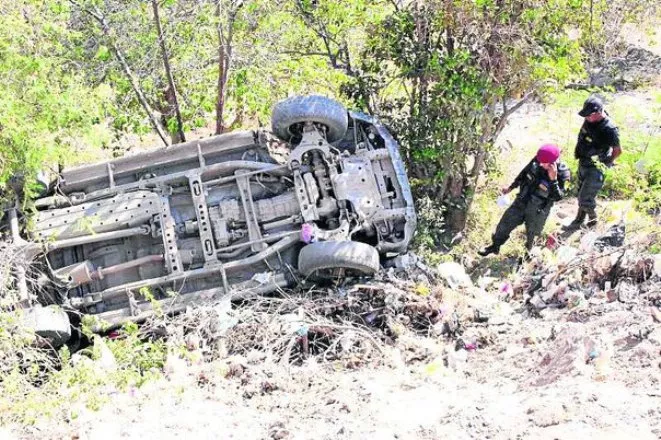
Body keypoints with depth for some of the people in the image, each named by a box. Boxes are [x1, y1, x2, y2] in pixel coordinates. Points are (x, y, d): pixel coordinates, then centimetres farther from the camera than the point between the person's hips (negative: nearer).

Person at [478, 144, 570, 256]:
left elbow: (557, 197, -30)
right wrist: (510, 187, 11)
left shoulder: (562, 174, -28)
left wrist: (553, 180, -43)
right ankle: (495, 246, 34)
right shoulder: (537, 161, -18)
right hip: (521, 202, 4)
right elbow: (524, 173, 2)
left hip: (538, 211, -4)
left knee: (531, 234, 19)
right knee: (505, 224, 12)